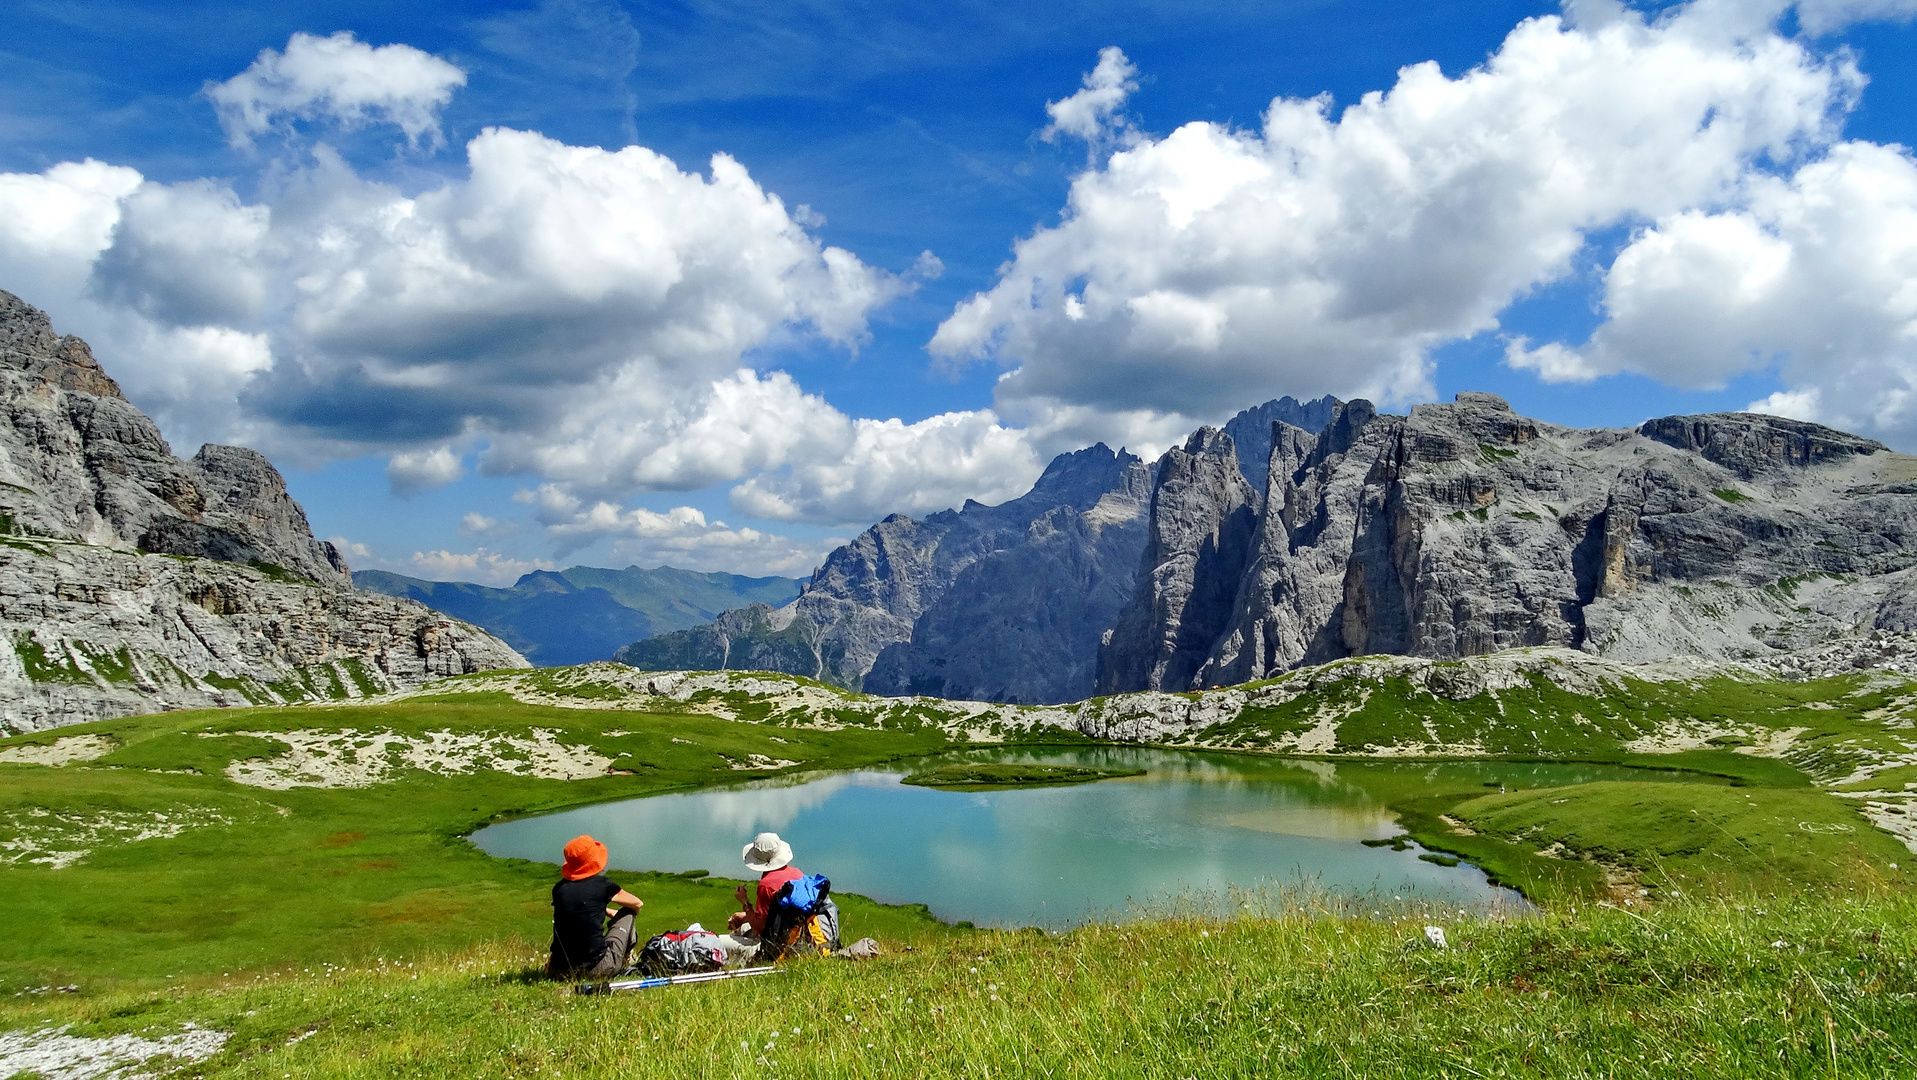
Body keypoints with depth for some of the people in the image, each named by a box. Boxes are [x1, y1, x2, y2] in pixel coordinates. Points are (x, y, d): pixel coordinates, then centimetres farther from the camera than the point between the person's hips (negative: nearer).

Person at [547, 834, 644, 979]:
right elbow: (638, 904, 13)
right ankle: (624, 962, 26)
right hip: (598, 969, -4)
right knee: (628, 912, 17)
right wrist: (617, 916, 35)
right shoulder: (602, 885, -4)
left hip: (561, 972, 4)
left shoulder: (559, 888, 4)